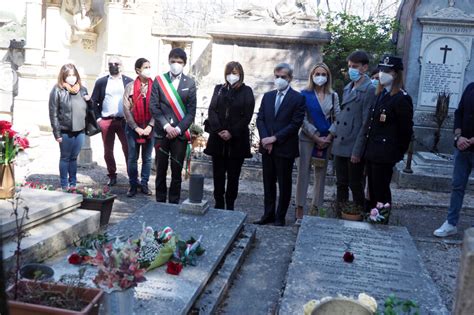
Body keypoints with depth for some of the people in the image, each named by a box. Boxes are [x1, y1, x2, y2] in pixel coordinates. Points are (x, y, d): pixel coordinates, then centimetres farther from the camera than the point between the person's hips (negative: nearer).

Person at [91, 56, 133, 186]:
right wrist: (98, 118, 0)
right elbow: (94, 101, 8)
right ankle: (112, 176, 21)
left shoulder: (129, 81, 4)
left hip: (124, 121, -1)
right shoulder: (101, 82, 7)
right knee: (108, 151, 8)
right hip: (106, 121, 2)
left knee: (129, 150, -2)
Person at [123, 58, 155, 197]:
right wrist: (136, 128, -9)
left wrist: (150, 126, -10)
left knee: (147, 158, 8)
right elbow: (126, 109, -5)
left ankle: (144, 184, 20)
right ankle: (133, 184, 17)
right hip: (133, 127, -1)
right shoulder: (130, 87, -3)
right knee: (132, 158, 5)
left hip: (150, 127, 1)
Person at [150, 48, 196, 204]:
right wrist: (166, 126, -11)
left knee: (177, 172, 3)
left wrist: (178, 129, -11)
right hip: (161, 132, 0)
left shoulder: (190, 83, 4)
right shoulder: (159, 80, 5)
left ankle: (174, 203, 13)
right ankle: (160, 202, 17)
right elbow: (153, 106, -1)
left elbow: (191, 110, 0)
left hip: (180, 133, 0)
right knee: (161, 170, 6)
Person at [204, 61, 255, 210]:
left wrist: (231, 132, -13)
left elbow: (247, 116, -5)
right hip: (218, 139, 3)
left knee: (233, 175, 3)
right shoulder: (218, 89, 12)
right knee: (218, 174, 4)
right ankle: (218, 205, 13)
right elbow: (212, 110, 3)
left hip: (237, 140, -2)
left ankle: (230, 206, 12)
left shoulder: (246, 91, 3)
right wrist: (219, 130, -11)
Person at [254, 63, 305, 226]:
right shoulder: (267, 96, 12)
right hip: (267, 147, 5)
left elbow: (295, 124, -11)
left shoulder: (298, 98, -4)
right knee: (268, 182, 11)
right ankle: (268, 214, 21)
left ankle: (280, 217, 15)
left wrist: (275, 138, -16)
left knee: (284, 183, 5)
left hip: (285, 148, -5)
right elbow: (260, 119, 8)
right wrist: (265, 139, -8)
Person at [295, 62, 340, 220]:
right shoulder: (305, 94, -2)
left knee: (321, 174, 7)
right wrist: (316, 137, -12)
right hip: (307, 138, -3)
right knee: (303, 173, -2)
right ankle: (300, 208, 5)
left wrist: (328, 137, -9)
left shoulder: (333, 96, 7)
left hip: (326, 140, 3)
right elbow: (303, 119, -7)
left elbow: (338, 119, 3)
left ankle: (316, 207, 15)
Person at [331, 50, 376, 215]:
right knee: (341, 184, 13)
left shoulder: (369, 90, -10)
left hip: (353, 147, -7)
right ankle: (339, 216, 23)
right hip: (340, 145, 7)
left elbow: (366, 123, -14)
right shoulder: (348, 88, 14)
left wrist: (357, 150, -17)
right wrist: (334, 136, 11)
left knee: (356, 186, 4)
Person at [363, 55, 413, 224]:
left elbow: (406, 129, -11)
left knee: (381, 191, 1)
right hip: (372, 151, 8)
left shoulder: (402, 99, -12)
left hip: (385, 154, -8)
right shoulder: (379, 95, 13)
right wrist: (369, 148, 12)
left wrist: (398, 153, -4)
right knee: (372, 190, 15)